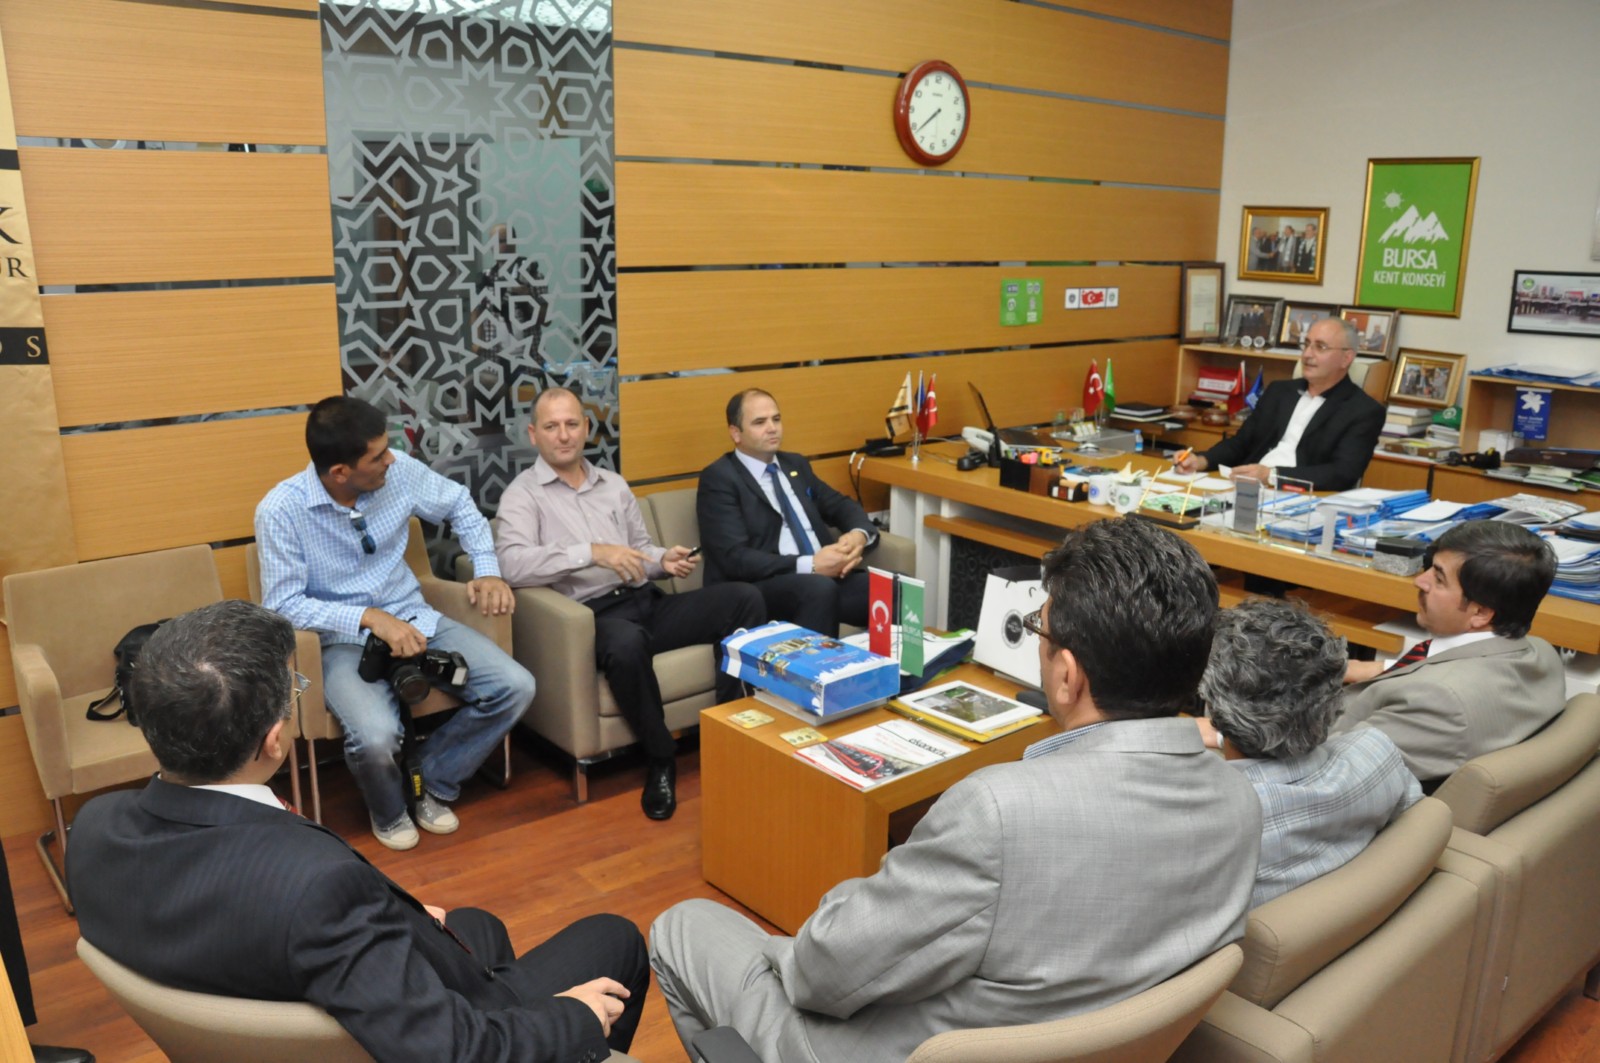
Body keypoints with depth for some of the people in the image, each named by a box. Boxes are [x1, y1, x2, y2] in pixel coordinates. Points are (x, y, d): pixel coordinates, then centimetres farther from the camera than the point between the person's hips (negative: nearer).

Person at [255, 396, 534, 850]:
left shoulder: (400, 471, -7)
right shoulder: (281, 510, -17)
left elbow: (459, 504, 12)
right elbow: (282, 604, -17)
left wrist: (487, 569, 0)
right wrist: (370, 617, -28)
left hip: (415, 619, 5)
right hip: (344, 640, -4)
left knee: (514, 687, -15)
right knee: (376, 736, -34)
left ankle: (433, 781, 9)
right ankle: (389, 811, 5)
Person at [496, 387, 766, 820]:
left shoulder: (613, 484, 20)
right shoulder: (523, 494, 0)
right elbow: (511, 563, -18)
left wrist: (664, 559, -1)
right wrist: (592, 552, -26)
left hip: (647, 601, 6)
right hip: (596, 615, -6)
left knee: (744, 598, -15)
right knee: (627, 644, -41)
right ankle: (661, 759, -16)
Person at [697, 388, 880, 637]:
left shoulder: (796, 464, 21)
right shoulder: (719, 478, -2)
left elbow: (841, 506, 21)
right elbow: (735, 558, -12)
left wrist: (858, 535, -4)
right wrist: (810, 565, -20)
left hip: (827, 576, 6)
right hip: (758, 588, -5)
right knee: (820, 588, -37)